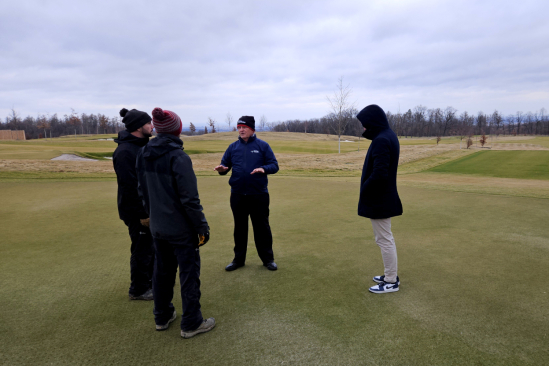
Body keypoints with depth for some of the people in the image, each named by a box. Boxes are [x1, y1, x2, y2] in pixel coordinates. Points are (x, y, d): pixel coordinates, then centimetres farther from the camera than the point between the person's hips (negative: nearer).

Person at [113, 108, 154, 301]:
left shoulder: (143, 145, 9)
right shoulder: (125, 152, -21)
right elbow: (129, 187, -24)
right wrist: (142, 214, -21)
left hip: (149, 206, 9)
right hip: (137, 212, -9)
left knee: (151, 245, 21)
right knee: (142, 249, 4)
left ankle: (150, 278, 39)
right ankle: (138, 290, 21)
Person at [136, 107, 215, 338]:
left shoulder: (143, 155, 1)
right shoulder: (178, 157, -20)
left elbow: (142, 191, 10)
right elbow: (190, 199, -20)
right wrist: (202, 226, -11)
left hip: (156, 227, 7)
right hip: (181, 228, -7)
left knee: (162, 270, 20)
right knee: (189, 273, 7)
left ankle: (162, 317, 36)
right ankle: (191, 324, 19)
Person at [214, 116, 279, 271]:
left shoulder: (262, 146, 0)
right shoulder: (233, 147, 8)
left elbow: (274, 165, -1)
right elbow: (225, 165, 10)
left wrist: (264, 169, -23)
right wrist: (222, 169, -14)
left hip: (259, 195, -2)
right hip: (237, 195, 3)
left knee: (262, 226, 7)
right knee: (240, 227, 12)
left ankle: (268, 259, 20)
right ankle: (239, 259, 26)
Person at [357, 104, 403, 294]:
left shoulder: (381, 140, -22)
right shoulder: (389, 136, 9)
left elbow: (379, 174, -26)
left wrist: (364, 190, -15)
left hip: (378, 199, -10)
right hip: (385, 197, 10)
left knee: (384, 239, 1)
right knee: (386, 238, 19)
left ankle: (391, 282, 15)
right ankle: (391, 275, 32)